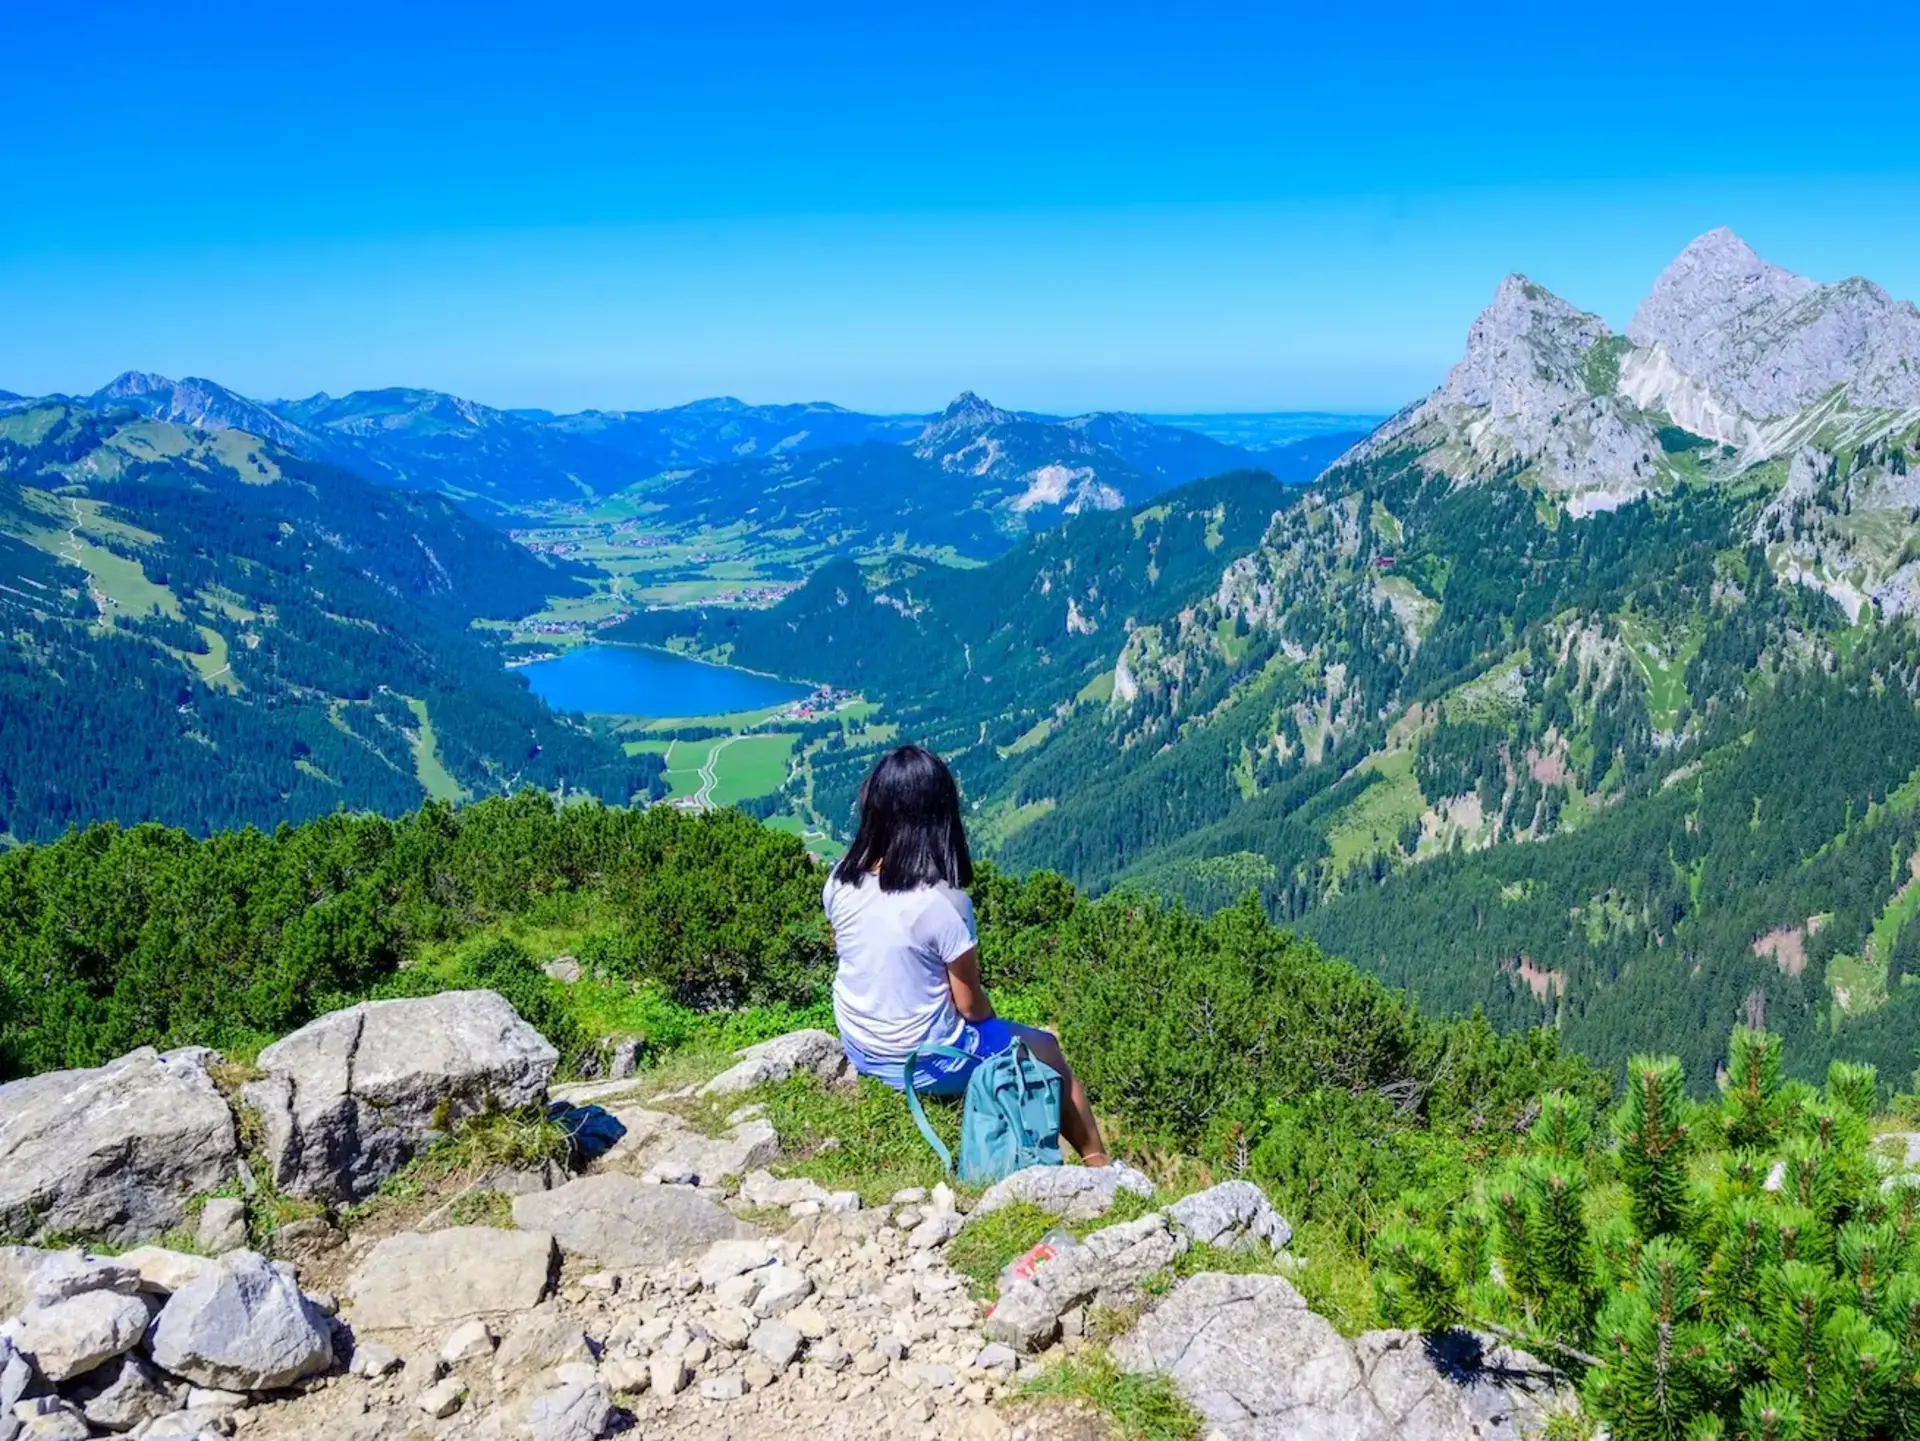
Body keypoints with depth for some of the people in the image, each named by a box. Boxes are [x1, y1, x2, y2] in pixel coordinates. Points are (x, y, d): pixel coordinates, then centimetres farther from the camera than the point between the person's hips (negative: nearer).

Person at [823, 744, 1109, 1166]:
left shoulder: (841, 881, -12)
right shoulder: (944, 902, -28)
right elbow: (971, 1005, -17)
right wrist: (992, 1020, 6)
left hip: (859, 1049, 6)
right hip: (926, 1062, -6)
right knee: (1046, 1050, 19)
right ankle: (1097, 1163, 36)